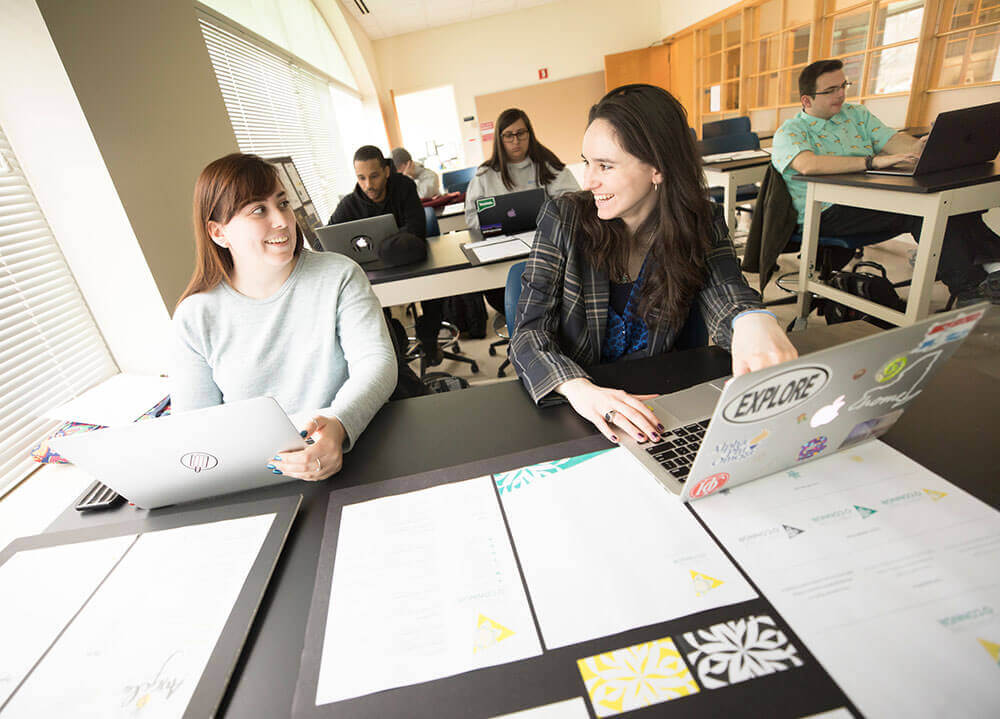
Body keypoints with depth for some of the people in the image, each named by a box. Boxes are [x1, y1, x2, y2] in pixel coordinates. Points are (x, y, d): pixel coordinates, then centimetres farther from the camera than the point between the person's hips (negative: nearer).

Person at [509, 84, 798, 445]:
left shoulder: (701, 224, -1)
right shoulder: (563, 217, -8)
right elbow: (529, 330, -14)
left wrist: (753, 319, -40)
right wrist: (577, 387, -34)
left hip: (656, 402, 3)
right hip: (571, 410, -2)